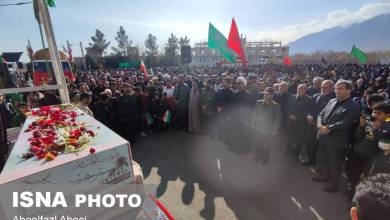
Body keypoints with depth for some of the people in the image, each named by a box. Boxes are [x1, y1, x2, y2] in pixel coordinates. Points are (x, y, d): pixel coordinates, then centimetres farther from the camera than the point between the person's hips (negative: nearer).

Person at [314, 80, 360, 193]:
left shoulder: (353, 107, -13)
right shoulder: (332, 101, 6)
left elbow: (344, 123, -21)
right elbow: (321, 114, 5)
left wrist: (327, 128, -19)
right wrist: (320, 125, -14)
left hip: (336, 140, -6)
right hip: (323, 137, 6)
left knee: (334, 163, 12)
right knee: (322, 158, 22)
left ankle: (333, 182, 33)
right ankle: (323, 175, 44)